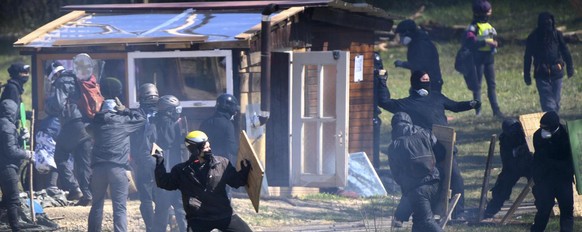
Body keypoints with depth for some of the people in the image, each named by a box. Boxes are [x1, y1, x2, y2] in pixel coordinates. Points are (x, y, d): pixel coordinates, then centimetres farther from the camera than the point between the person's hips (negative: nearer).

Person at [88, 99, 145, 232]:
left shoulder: (97, 122, 14)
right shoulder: (122, 121, 7)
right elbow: (141, 119, 20)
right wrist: (125, 110, 27)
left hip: (98, 167, 3)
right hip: (117, 167, -3)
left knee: (97, 204, 14)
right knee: (119, 207, -6)